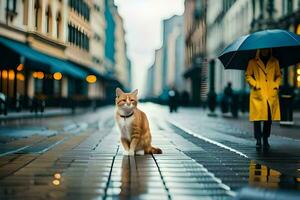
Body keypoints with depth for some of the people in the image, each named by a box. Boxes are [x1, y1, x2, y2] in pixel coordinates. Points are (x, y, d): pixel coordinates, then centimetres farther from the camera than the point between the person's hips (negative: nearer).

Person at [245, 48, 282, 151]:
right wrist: (255, 84, -8)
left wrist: (276, 84, 1)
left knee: (269, 118, 2)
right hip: (257, 94, -2)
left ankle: (265, 140, 15)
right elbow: (248, 75, 8)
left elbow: (279, 75, 19)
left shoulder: (275, 62, 14)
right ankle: (258, 140, 3)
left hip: (271, 95, 2)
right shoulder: (253, 62, 7)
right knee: (257, 117, -7)